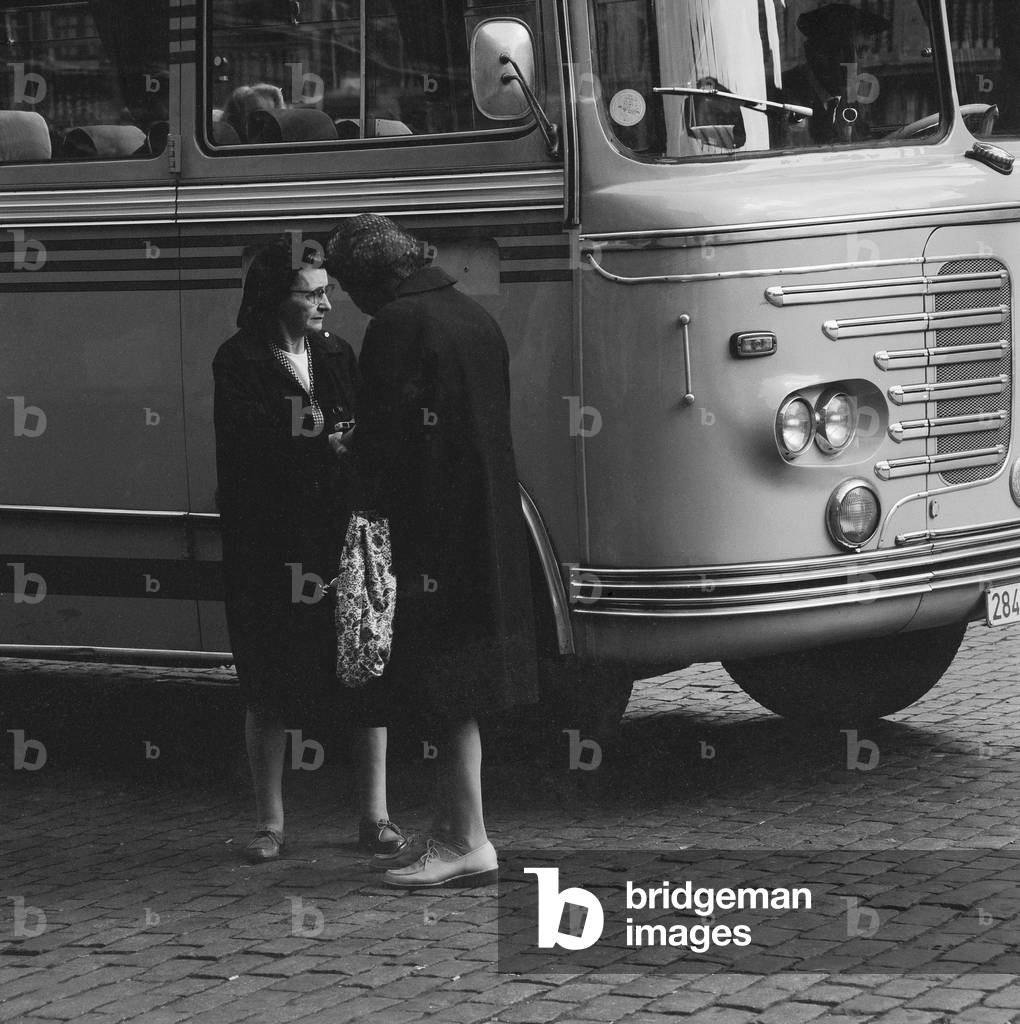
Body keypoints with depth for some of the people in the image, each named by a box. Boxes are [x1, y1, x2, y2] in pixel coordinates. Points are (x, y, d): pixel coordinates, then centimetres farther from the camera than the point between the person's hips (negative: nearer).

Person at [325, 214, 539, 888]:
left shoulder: (398, 326, -13)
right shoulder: (474, 316, 13)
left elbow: (389, 440, -17)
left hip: (435, 535, -9)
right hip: (492, 533, 9)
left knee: (444, 691, -4)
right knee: (455, 691, 14)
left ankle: (468, 842, -2)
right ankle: (452, 831, 20)